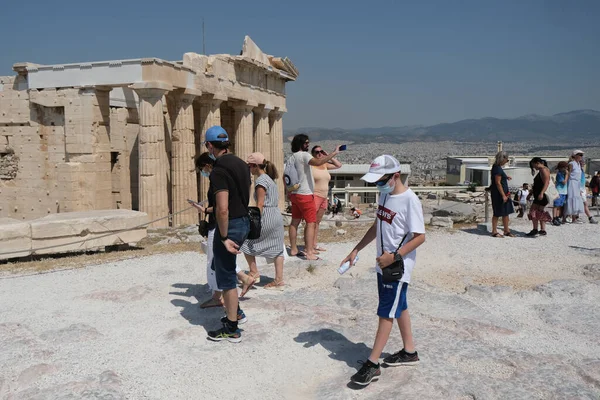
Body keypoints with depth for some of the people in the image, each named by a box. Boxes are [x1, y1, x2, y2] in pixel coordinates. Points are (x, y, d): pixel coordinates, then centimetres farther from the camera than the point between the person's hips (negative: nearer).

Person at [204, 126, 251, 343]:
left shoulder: (219, 171, -20)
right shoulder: (241, 164, 8)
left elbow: (222, 209, -27)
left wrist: (224, 238, -18)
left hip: (230, 226, -9)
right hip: (244, 221, 9)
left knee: (226, 278, 4)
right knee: (220, 267, 26)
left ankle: (231, 329, 15)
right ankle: (236, 311, 36)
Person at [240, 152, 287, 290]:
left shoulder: (260, 180, -12)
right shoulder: (270, 179, 16)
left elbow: (260, 204, -17)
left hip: (266, 217, -9)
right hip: (277, 215, 9)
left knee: (246, 241, 7)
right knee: (276, 248, 8)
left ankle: (254, 272, 10)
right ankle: (279, 280, 10)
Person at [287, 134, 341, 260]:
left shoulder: (292, 157, 14)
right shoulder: (304, 155, -13)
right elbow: (317, 162, -33)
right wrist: (333, 153, -29)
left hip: (294, 194, 9)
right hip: (305, 194, -9)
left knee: (295, 222, 13)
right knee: (311, 223, -6)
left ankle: (293, 249, 19)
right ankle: (309, 253, -9)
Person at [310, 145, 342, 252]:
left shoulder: (325, 165, 13)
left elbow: (339, 165, 18)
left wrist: (328, 156, 7)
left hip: (323, 198, 7)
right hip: (314, 196, -7)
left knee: (317, 222, 13)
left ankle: (315, 244, 19)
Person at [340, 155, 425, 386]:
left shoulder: (409, 200, -20)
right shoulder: (384, 194, 5)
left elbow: (420, 237, -19)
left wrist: (394, 256, -23)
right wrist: (356, 250, 12)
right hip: (383, 264, 8)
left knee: (386, 313, -1)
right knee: (398, 307, 18)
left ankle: (372, 364, 6)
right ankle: (409, 352, 34)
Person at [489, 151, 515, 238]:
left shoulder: (497, 167, 13)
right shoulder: (497, 169, -18)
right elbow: (498, 183, -22)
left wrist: (505, 177, 13)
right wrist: (503, 195, -21)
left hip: (503, 193, 10)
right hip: (498, 194, -10)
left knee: (506, 212, 13)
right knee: (497, 213, -2)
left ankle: (507, 231, 21)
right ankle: (494, 232, 7)